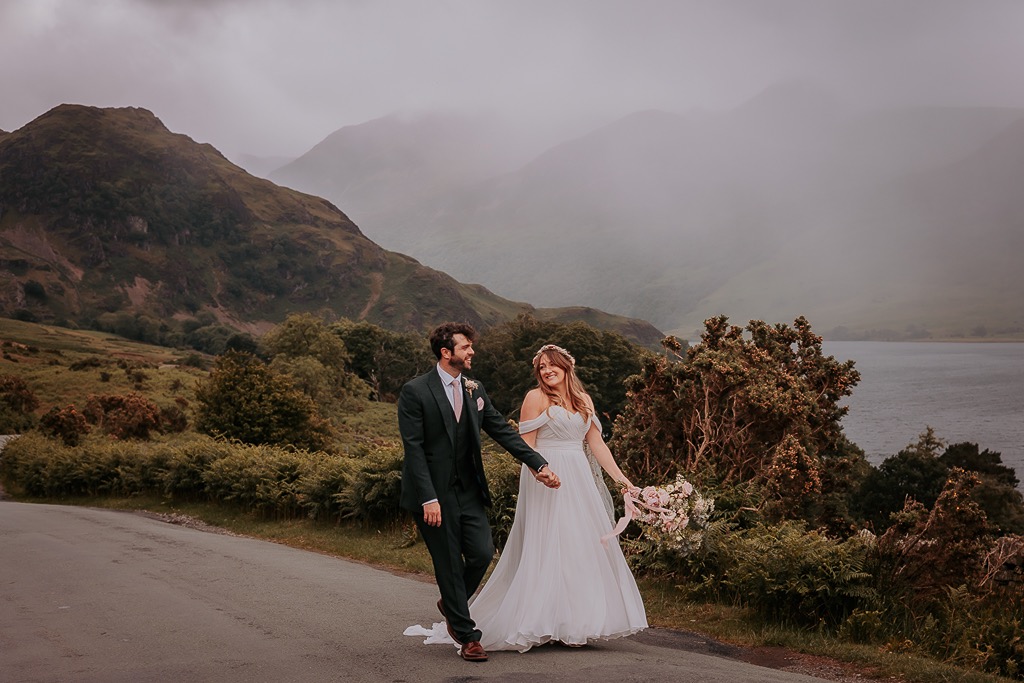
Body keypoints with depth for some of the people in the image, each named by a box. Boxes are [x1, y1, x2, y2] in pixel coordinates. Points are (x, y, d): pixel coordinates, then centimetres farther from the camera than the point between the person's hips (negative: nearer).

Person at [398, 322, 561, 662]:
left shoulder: (474, 389, 8)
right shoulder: (415, 391, -10)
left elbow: (503, 431, 10)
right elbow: (414, 448, -14)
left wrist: (539, 464, 3)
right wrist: (428, 498, -21)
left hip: (468, 490, 5)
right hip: (434, 493, -5)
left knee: (483, 553, -2)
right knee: (449, 564, 1)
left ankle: (451, 605, 27)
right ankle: (466, 637, 14)